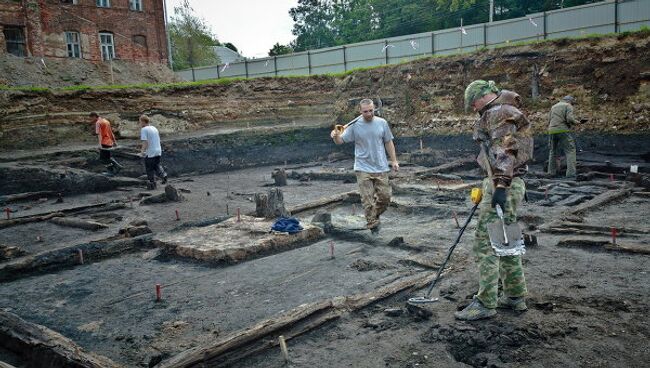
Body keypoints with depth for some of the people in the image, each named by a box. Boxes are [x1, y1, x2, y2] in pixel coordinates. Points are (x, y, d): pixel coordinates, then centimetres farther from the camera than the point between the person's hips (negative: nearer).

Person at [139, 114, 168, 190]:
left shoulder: (144, 129, -12)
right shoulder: (154, 128, 12)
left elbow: (145, 142, -21)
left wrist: (142, 151, -9)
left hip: (150, 153, -7)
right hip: (158, 151, 7)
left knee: (149, 169, 6)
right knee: (157, 165, 24)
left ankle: (152, 184, 12)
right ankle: (163, 175, 2)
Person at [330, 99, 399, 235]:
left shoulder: (382, 123, 0)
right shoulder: (354, 125, -5)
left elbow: (388, 142, 10)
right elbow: (340, 141, -4)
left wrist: (394, 161, 8)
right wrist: (336, 136, -27)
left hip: (381, 168, 2)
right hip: (363, 169, -2)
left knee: (385, 196, 6)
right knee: (367, 199, -3)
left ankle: (375, 215, 32)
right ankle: (373, 225, 10)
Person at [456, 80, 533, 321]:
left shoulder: (497, 112, -10)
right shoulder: (505, 112, 22)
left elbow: (504, 150, -23)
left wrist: (500, 185, -30)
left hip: (503, 186, -11)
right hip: (510, 184, 11)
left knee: (486, 244, -9)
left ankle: (485, 303, -5)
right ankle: (515, 296, 25)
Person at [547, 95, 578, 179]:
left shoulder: (554, 107, 21)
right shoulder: (568, 106, 2)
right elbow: (570, 119, -14)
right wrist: (574, 122, 9)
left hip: (552, 131, 6)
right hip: (563, 131, -6)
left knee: (553, 151, 19)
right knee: (570, 151, -2)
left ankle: (552, 172, 18)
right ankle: (571, 173, -13)